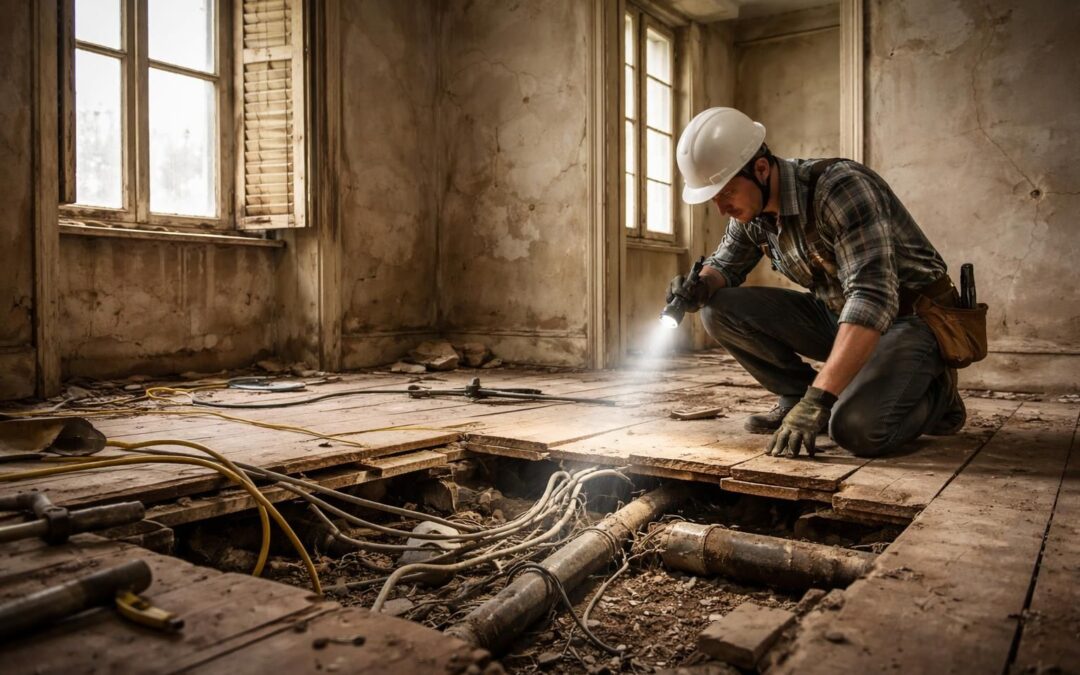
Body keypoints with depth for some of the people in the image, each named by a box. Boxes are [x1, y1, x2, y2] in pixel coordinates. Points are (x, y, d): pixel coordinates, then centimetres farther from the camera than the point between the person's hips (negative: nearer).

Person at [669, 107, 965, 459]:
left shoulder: (839, 187, -28)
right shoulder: (752, 207, -5)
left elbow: (873, 297, -36)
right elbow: (724, 266, 11)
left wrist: (817, 399, -42)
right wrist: (699, 286, -16)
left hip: (910, 315, -6)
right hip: (836, 314, 6)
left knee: (857, 428, -32)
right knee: (719, 310, -12)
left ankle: (935, 394, 1)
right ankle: (797, 398, 4)